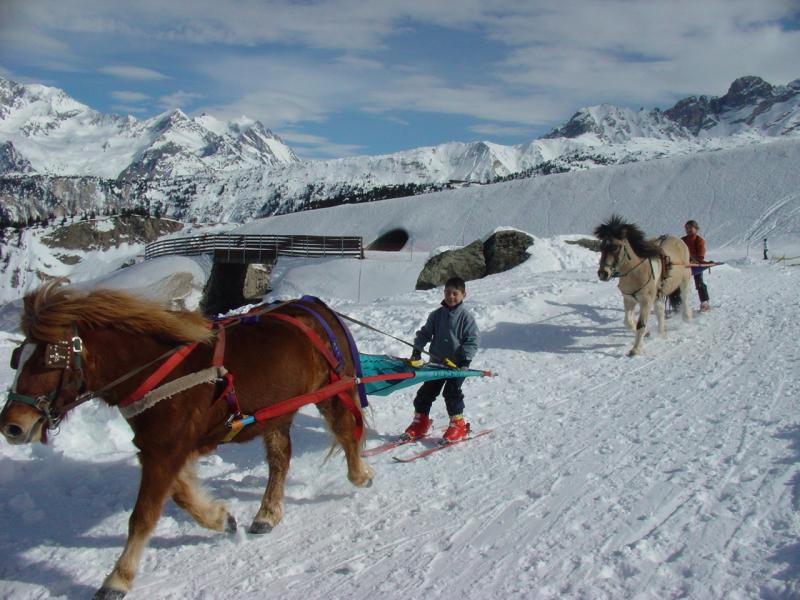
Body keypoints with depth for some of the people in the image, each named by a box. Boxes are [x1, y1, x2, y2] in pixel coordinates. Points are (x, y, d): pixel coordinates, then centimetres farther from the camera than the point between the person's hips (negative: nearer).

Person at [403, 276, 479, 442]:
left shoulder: (466, 317, -8)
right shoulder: (436, 315, 4)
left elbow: (472, 341, -9)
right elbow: (425, 333, 10)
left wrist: (465, 361, -16)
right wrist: (417, 351, -1)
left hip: (457, 365, -5)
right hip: (436, 363, 5)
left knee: (452, 393, -9)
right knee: (426, 392, 7)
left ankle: (458, 424, 7)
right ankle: (420, 421, 22)